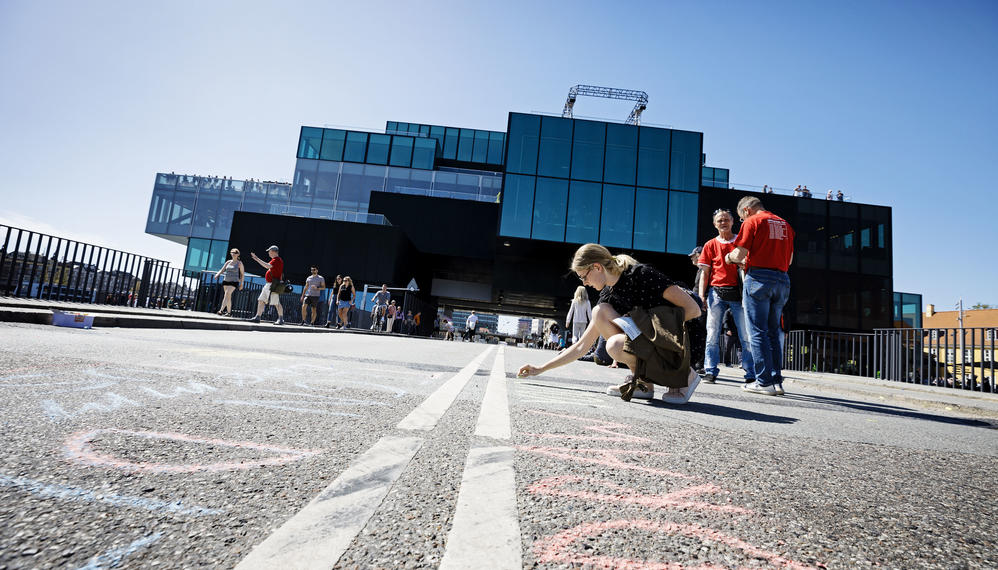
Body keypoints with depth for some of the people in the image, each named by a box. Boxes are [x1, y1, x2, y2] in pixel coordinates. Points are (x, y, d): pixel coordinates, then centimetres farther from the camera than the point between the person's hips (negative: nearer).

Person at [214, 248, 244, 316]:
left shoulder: (239, 263, 0)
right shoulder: (228, 262, 12)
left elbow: (242, 274, 2)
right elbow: (222, 270, 10)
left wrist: (241, 283, 1)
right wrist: (217, 274, -11)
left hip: (234, 282, -5)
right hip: (226, 281, 5)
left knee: (227, 294, -22)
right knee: (228, 297, 10)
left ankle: (221, 310, -29)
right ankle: (229, 312, 18)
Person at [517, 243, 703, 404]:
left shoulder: (641, 274, -13)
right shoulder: (608, 295, 7)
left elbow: (694, 309, -14)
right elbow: (582, 346, 9)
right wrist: (541, 369, 6)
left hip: (673, 351, -7)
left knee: (615, 345, -30)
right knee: (600, 311, -7)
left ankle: (683, 377, -6)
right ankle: (642, 383, -1)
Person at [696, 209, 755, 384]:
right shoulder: (710, 245, 12)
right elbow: (705, 272, 9)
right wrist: (701, 295, -1)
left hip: (738, 293, 0)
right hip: (716, 293, 1)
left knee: (747, 335, -1)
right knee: (713, 335, 0)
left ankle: (752, 374, 6)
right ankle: (710, 372, 6)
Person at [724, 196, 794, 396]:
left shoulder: (752, 221, -1)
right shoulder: (785, 225, 19)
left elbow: (740, 253, -9)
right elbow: (790, 259, 22)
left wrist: (730, 257, 14)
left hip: (759, 278, -6)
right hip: (782, 280, 7)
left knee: (758, 332, -3)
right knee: (773, 332, 12)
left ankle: (764, 382, -4)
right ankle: (776, 381, 11)